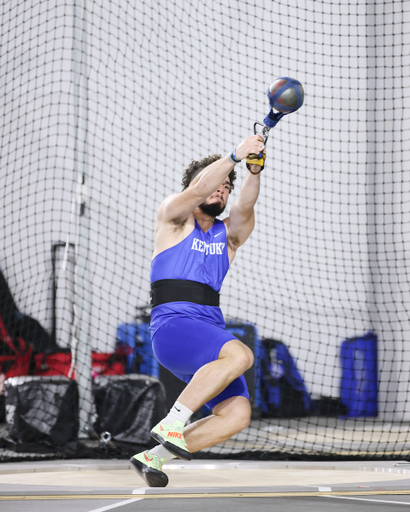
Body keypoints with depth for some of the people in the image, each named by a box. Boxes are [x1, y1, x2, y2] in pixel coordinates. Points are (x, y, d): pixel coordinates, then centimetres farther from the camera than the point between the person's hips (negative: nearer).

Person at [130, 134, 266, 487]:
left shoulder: (229, 235, 20)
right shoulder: (174, 219, 10)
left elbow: (245, 208, -3)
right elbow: (198, 190, -12)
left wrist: (254, 173, -21)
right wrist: (235, 155, -20)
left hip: (211, 331, 6)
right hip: (171, 323, -6)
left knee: (237, 415, -9)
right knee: (240, 355, -32)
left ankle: (153, 457, 6)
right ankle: (173, 423, -23)